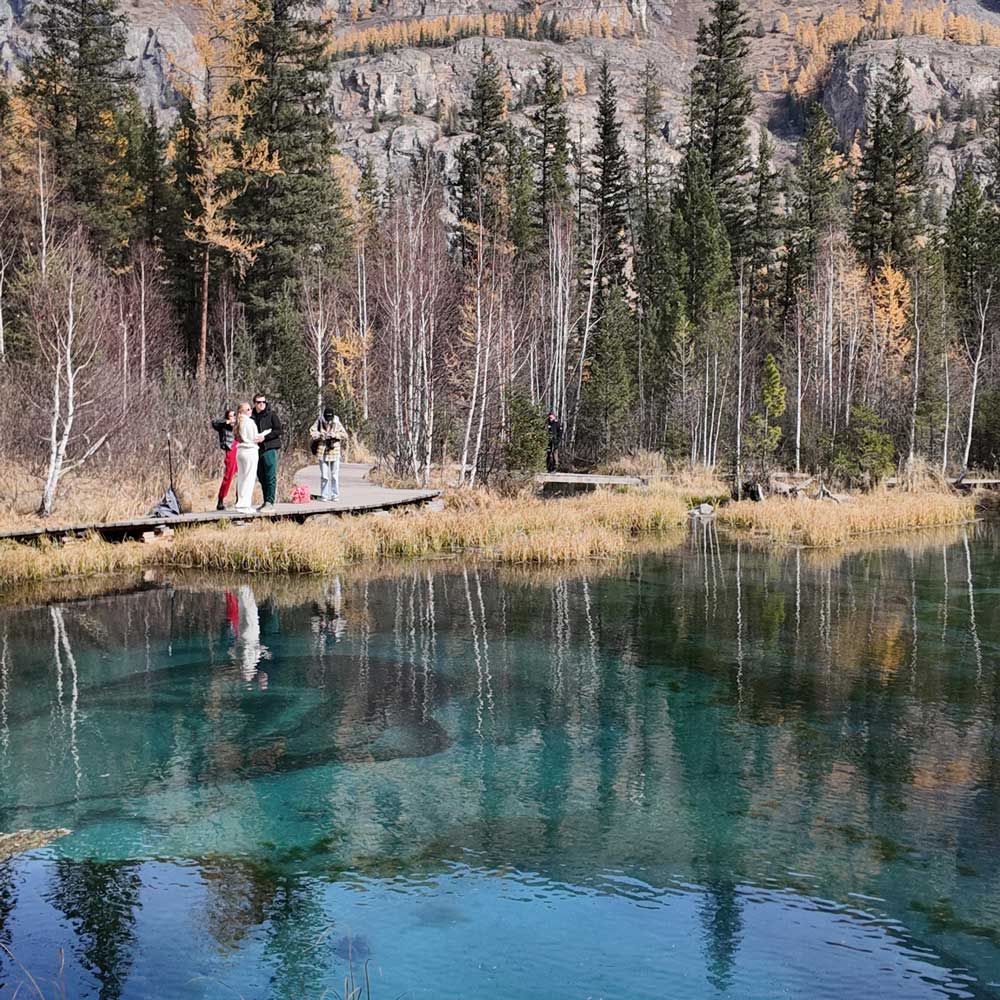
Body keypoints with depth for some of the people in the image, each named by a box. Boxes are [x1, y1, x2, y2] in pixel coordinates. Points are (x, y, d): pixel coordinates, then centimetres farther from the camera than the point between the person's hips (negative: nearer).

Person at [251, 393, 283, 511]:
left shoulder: (271, 414, 0)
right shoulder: (252, 416, 11)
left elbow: (278, 430, -5)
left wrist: (265, 437, -13)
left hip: (270, 448, -5)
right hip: (257, 449, 5)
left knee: (270, 477, -7)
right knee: (261, 478, 8)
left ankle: (270, 502, -8)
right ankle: (265, 501, 15)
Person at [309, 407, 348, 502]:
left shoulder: (337, 423, 0)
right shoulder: (319, 422, 0)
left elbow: (345, 435, -2)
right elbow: (311, 432, -5)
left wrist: (335, 435, -17)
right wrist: (320, 435, -22)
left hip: (334, 452, 0)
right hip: (322, 452, 0)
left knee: (335, 475, 3)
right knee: (324, 475, 3)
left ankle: (335, 495, 11)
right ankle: (324, 495, 10)